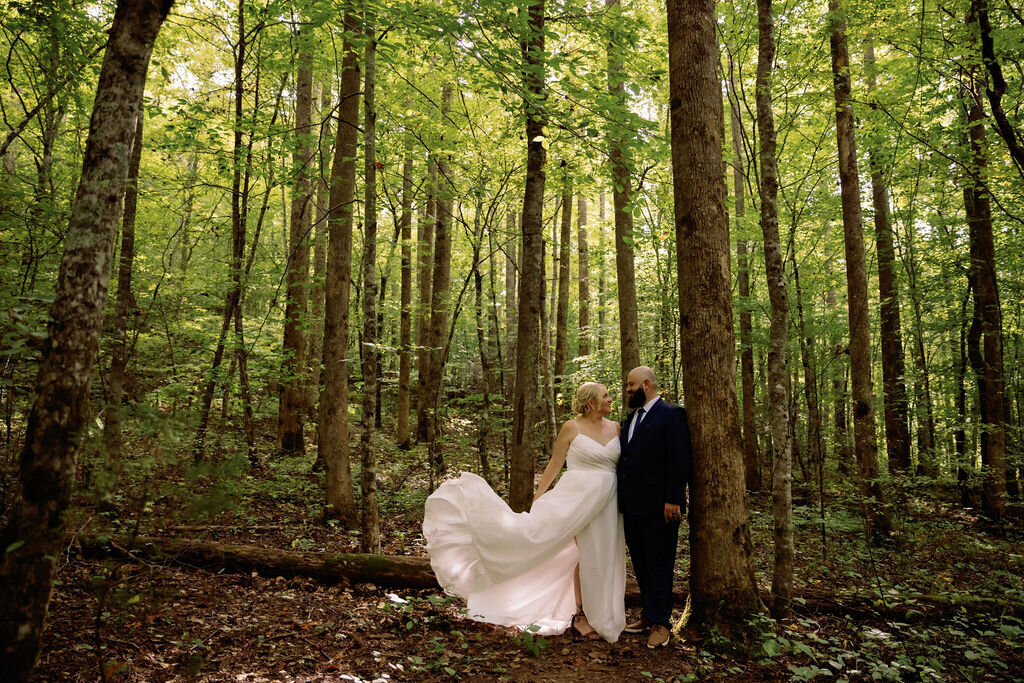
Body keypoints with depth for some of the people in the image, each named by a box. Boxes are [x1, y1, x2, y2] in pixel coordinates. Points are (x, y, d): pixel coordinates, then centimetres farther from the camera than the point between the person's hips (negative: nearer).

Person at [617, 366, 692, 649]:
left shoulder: (671, 414, -9)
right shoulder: (631, 418, 15)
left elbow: (679, 461, -15)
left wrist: (672, 499, -19)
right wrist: (621, 498, 11)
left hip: (658, 506, -8)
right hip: (632, 506, 8)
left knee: (658, 565, 2)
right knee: (640, 564, 16)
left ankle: (660, 622, 13)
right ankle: (649, 615, 28)